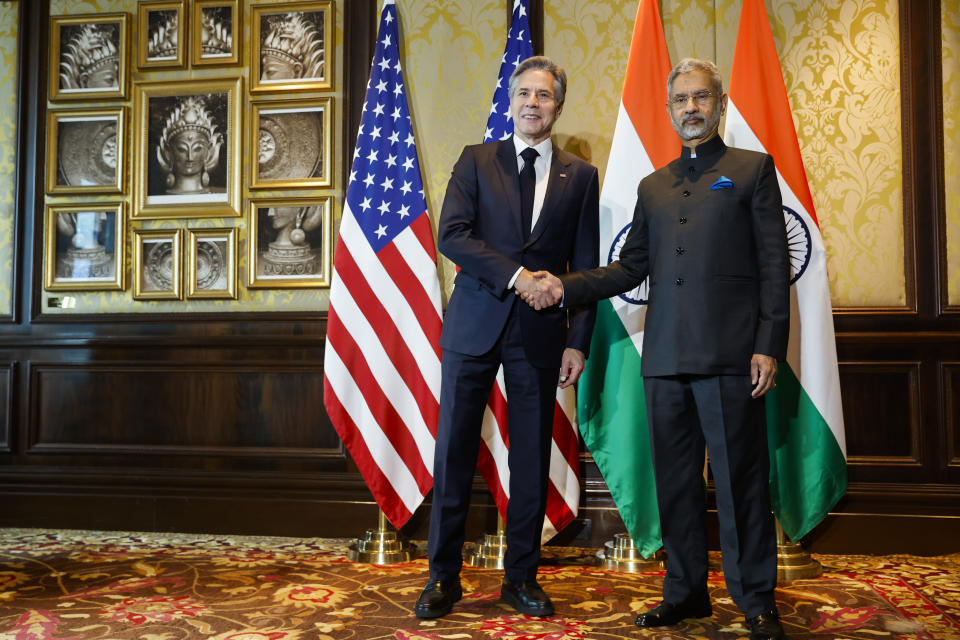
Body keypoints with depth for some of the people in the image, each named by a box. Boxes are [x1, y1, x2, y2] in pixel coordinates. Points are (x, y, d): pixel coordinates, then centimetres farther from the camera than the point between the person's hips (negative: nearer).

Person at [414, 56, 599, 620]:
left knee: (532, 459, 6)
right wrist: (514, 274, -15)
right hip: (474, 325, 0)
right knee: (455, 452, 1)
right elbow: (451, 235, -5)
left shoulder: (580, 176, 10)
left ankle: (522, 578, 21)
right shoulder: (476, 161, 9)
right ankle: (444, 577, 14)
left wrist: (579, 341, -1)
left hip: (539, 333, 1)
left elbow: (586, 269, 7)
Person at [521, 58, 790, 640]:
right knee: (675, 480, 9)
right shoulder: (653, 186, 20)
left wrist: (769, 345, -8)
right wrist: (567, 286, 3)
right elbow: (632, 268, 16)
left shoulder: (754, 169, 8)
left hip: (729, 354, -4)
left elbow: (774, 264, 1)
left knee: (740, 478, 0)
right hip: (665, 355, 4)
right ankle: (686, 592, 23)